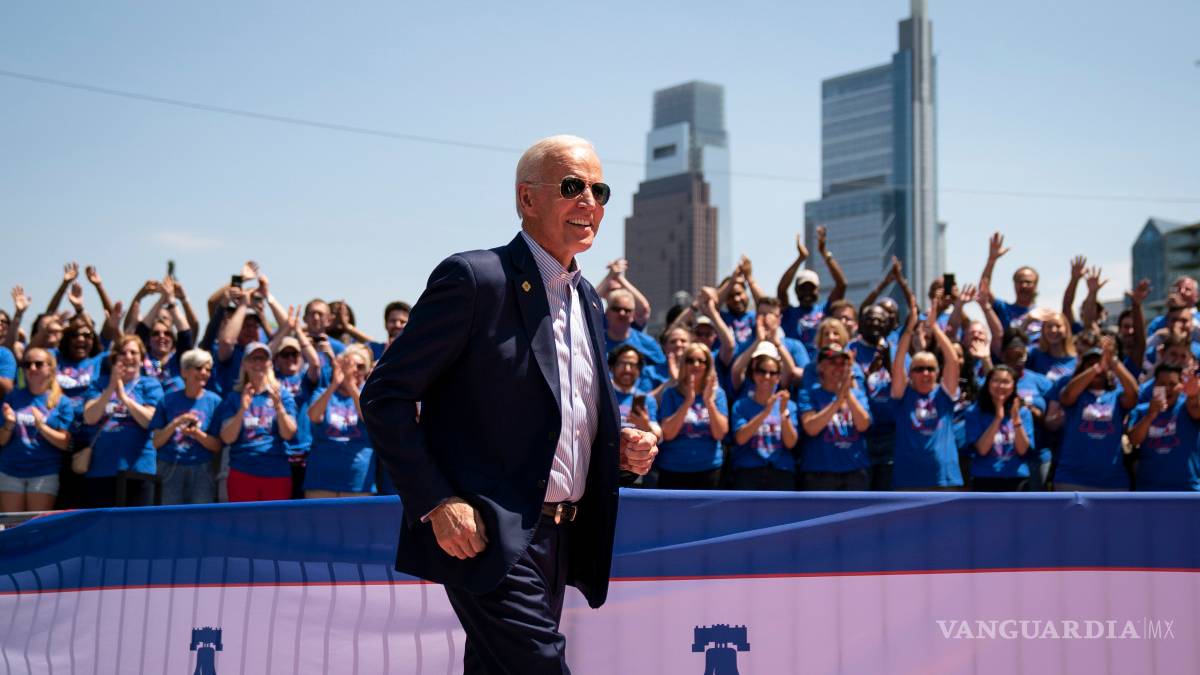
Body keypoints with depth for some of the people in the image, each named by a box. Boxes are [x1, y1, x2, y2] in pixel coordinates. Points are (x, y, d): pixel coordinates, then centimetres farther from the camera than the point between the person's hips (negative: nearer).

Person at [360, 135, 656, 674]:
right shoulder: (474, 279, -10)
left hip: (558, 542, 8)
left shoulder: (587, 301, 16)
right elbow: (385, 395, -11)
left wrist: (620, 446, 5)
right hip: (487, 538, -8)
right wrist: (435, 502, -18)